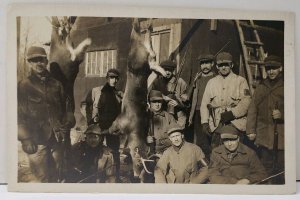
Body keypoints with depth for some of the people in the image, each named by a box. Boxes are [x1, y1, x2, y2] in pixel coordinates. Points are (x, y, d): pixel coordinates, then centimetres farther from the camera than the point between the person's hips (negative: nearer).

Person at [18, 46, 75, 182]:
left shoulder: (56, 84, 12)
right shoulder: (23, 86, 1)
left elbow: (66, 107, 15)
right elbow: (20, 116, -5)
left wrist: (67, 125, 5)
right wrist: (26, 139, -13)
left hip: (58, 139, 4)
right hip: (37, 140, -4)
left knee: (57, 177, 13)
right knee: (43, 180, -2)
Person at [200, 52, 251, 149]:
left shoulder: (240, 81, 5)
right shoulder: (211, 82, 15)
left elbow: (246, 101, -5)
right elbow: (204, 103, 13)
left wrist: (232, 113, -16)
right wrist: (205, 122, 4)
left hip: (235, 124, -2)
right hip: (216, 125, 3)